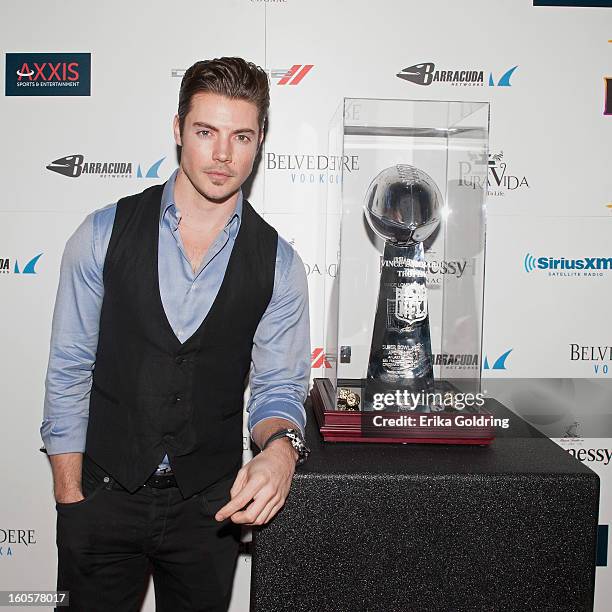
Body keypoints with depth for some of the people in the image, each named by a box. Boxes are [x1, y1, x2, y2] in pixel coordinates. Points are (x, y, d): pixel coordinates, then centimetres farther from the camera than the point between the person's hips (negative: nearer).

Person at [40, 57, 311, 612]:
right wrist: (70, 499, -4)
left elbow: (278, 385, -2)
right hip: (103, 497, 0)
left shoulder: (278, 263, -5)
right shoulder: (104, 234, -6)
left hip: (210, 505, 1)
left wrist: (280, 446, -24)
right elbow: (68, 370, -3)